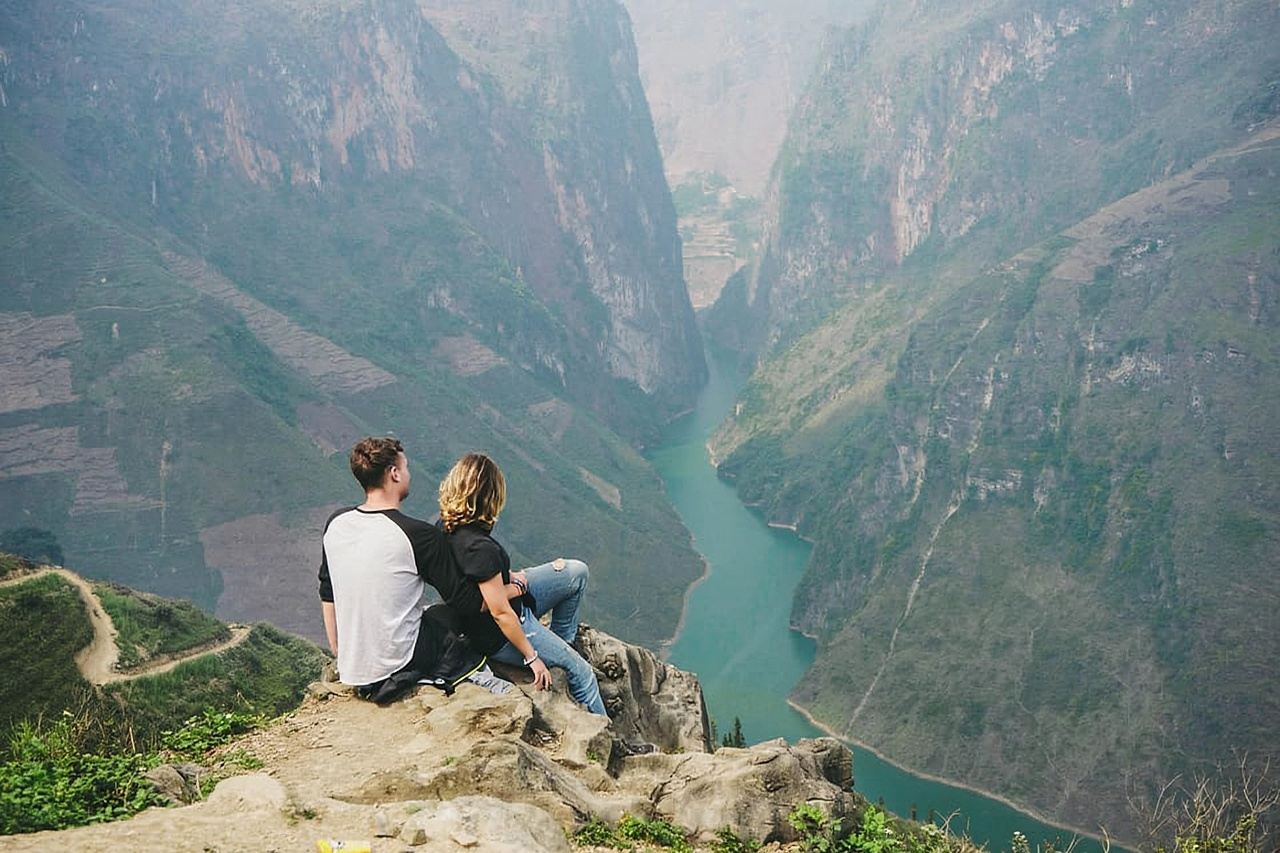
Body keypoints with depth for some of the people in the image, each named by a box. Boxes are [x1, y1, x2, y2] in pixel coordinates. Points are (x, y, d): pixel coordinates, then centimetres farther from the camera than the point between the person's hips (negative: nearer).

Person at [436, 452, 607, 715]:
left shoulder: (446, 527, -9)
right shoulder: (481, 548, -35)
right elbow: (501, 613, -28)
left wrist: (510, 577, -2)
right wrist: (532, 657, -16)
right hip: (500, 637, -9)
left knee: (577, 572, 11)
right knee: (582, 672, 4)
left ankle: (559, 642, 28)